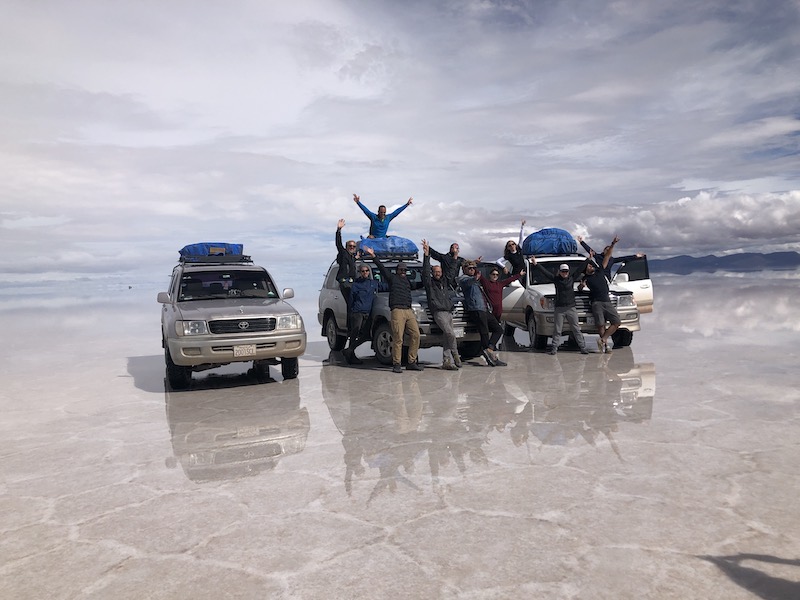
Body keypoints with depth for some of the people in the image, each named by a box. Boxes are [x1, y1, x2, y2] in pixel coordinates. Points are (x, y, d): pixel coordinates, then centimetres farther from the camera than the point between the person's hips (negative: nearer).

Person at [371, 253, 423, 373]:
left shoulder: (407, 280, 28)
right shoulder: (392, 278, 11)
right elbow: (382, 268, 0)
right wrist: (373, 256, -10)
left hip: (409, 311, 6)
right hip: (397, 310, -6)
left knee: (415, 335, -2)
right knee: (398, 338, -10)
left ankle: (412, 362, 6)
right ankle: (396, 364, -5)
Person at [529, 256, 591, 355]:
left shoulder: (572, 278, 8)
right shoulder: (556, 279, 4)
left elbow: (580, 268, 11)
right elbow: (545, 272, 0)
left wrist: (588, 259, 12)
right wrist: (536, 264, -7)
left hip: (571, 308, 1)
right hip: (559, 309, -1)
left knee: (576, 329, 4)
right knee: (557, 330, 2)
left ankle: (583, 347, 6)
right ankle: (554, 348, 6)